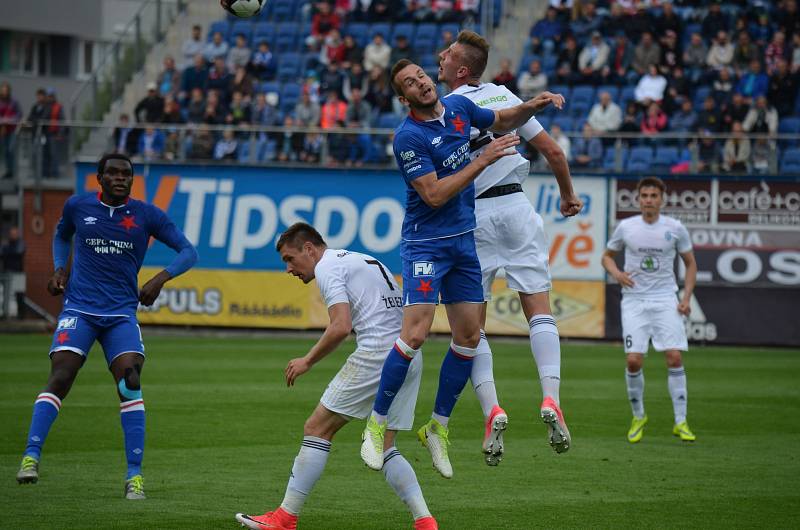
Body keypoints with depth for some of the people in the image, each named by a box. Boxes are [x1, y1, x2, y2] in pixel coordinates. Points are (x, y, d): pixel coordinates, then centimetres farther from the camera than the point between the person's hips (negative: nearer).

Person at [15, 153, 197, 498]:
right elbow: (61, 236, 27)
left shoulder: (147, 215, 2)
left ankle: (134, 475, -12)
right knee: (59, 377, -17)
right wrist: (59, 269, 9)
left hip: (122, 314, 0)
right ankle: (31, 457, -17)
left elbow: (188, 252, 5)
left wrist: (161, 279, -11)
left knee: (130, 382, -15)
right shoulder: (77, 207, 5)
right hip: (79, 309, 0)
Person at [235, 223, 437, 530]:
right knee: (384, 448, 12)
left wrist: (308, 361, -4)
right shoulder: (362, 260, 26)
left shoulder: (327, 266, -2)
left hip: (377, 353, -9)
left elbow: (341, 327, -16)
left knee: (317, 428, -2)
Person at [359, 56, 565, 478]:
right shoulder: (409, 137, -17)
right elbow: (435, 195, -21)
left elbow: (503, 120, 23)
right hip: (425, 243, -7)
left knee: (469, 336, 5)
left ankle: (437, 427, 18)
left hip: (463, 240, 7)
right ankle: (377, 425, -6)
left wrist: (533, 106, 5)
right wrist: (483, 161, -22)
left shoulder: (458, 106, 4)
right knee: (415, 334, -18)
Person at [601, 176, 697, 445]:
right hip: (634, 300, 0)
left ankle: (680, 422, -5)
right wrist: (616, 273, -6)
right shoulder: (625, 227, 2)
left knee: (674, 357, -11)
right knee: (634, 360, -9)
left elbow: (690, 263, 12)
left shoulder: (675, 229, 1)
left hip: (665, 301, 0)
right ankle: (638, 417, 13)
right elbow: (607, 256, 16)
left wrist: (686, 297, 0)